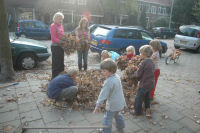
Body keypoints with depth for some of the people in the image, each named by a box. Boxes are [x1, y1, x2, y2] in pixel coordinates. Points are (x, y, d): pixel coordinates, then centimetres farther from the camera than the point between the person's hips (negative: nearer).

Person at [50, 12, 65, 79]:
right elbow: (53, 38, -17)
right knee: (56, 63, -4)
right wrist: (61, 42, -27)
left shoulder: (61, 26, 16)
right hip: (55, 46, -9)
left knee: (61, 63, 15)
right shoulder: (53, 26, -10)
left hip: (61, 46, 9)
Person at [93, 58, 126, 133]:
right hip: (120, 102, 9)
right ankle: (121, 126, 52)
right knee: (117, 114, 33)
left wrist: (98, 106, -20)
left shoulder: (108, 82, -29)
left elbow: (103, 95, -27)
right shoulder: (116, 76, -4)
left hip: (113, 105, -9)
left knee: (107, 119, 11)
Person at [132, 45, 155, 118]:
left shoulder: (143, 62, -22)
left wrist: (134, 74, 3)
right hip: (150, 83, 8)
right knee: (146, 96, 26)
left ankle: (137, 111, 21)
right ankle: (147, 109, 37)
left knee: (138, 98, 7)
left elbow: (138, 74, -18)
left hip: (144, 84, -8)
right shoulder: (151, 62, 4)